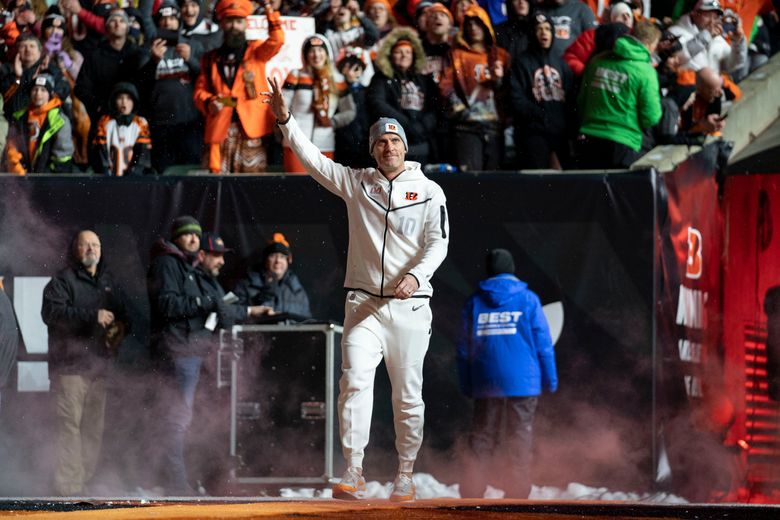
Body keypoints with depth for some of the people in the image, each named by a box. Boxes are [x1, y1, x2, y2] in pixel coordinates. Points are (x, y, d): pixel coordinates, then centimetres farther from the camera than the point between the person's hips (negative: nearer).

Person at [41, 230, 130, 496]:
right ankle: (68, 482, -13)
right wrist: (92, 316, -20)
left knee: (95, 425, 6)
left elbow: (124, 314, 30)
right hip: (71, 364, -6)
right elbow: (52, 311, -15)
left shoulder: (109, 282, 20)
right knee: (70, 422, -12)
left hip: (100, 364, 6)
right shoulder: (62, 281, 0)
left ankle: (87, 478, 12)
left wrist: (121, 327, 5)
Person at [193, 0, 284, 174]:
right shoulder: (211, 59, 18)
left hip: (250, 127, -2)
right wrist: (209, 102, -7)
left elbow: (277, 40, -7)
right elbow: (200, 90, 15)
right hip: (219, 128, 2)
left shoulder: (256, 51, 12)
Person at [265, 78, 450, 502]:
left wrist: (416, 275, -21)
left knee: (408, 394, 3)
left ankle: (405, 476, 16)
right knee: (355, 381, -16)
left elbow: (438, 243, -4)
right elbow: (312, 160, 0)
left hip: (409, 305, 0)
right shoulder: (356, 183, 8)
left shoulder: (429, 191, 4)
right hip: (363, 303, 1)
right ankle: (353, 474, -18)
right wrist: (285, 120, -13)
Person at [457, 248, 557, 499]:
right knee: (519, 441, 2)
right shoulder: (527, 300, 0)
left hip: (485, 384, 2)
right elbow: (543, 343, -1)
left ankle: (471, 495, -2)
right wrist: (550, 379, 6)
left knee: (481, 441, 6)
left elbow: (464, 347, 9)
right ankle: (516, 496, -2)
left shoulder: (475, 302, 6)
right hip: (522, 383, -2)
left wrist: (466, 385, 15)